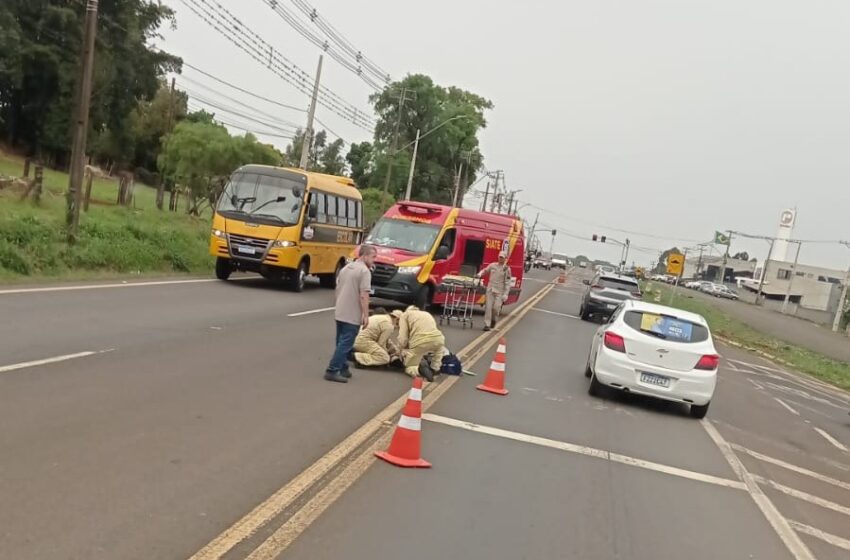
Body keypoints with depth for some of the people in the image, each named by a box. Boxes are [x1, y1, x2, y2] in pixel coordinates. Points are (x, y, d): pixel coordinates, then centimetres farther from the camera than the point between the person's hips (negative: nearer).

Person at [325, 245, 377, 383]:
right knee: (345, 344, -4)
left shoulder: (346, 268, 15)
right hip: (352, 315, -9)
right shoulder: (364, 271, -13)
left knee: (342, 342, 16)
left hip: (339, 313, 9)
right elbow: (363, 295, -20)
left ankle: (343, 369, 23)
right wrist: (366, 315, -17)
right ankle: (332, 371, -5)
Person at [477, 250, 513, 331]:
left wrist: (505, 294, -9)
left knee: (496, 307, -10)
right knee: (488, 307, -3)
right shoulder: (492, 265, 6)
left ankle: (494, 320, 20)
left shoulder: (507, 269, -2)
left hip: (499, 292, -2)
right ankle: (487, 324, 2)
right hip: (490, 289, 2)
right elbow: (485, 271, 21)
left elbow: (508, 283, -3)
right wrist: (479, 274, -1)